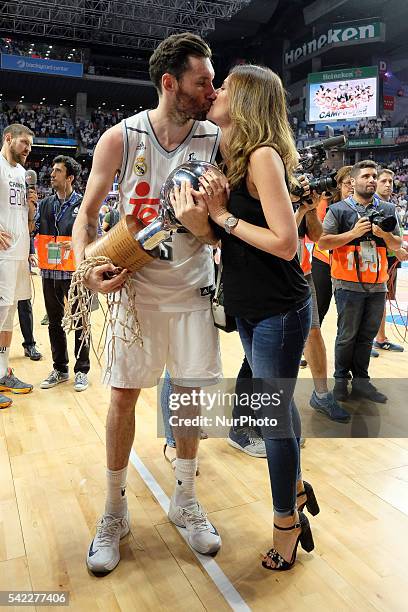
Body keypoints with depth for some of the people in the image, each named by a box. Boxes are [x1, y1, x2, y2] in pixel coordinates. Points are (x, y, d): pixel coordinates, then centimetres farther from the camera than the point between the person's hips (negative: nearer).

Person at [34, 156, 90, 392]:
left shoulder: (83, 204, -2)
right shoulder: (45, 204, 12)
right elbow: (34, 231, 8)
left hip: (75, 272, -5)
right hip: (50, 272, 5)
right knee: (54, 322, 13)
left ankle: (82, 370, 16)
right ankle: (59, 368, 26)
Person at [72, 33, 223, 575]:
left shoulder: (216, 140, -3)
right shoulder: (120, 138, -7)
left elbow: (217, 234, -1)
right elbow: (88, 212, 0)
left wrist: (205, 223, -24)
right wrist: (87, 265, -17)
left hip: (192, 289, 1)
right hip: (136, 287, -1)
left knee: (191, 394, 7)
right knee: (123, 396, 4)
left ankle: (185, 501, 30)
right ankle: (115, 511, 25)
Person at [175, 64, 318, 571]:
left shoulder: (263, 155, -16)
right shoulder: (235, 156, 10)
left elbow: (285, 242, -22)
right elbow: (227, 235, 7)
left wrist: (224, 215, -17)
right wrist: (205, 211, -12)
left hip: (279, 311, -8)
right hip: (250, 308, 8)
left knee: (273, 414, 4)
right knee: (276, 404, 21)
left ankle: (287, 522, 27)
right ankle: (296, 489, 43)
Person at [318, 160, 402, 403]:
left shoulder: (387, 209, 13)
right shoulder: (339, 209, 1)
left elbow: (397, 245, 13)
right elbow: (323, 242, -7)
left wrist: (385, 234, -7)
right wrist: (354, 233, -14)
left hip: (378, 285, 4)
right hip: (349, 285, -4)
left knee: (367, 335, 10)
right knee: (347, 336, 4)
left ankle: (361, 380, 20)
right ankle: (341, 380, 17)